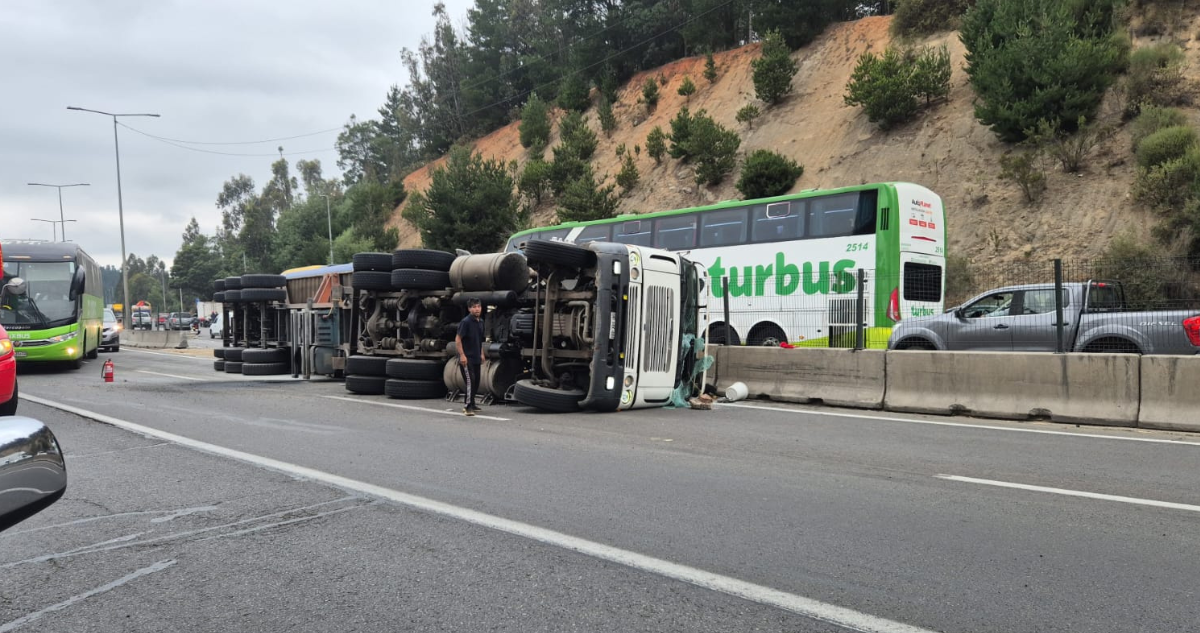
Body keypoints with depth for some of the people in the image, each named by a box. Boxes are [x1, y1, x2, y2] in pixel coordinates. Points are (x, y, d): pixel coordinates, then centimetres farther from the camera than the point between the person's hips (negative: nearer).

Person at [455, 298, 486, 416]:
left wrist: (482, 354, 20)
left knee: (476, 382, 14)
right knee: (470, 381, -15)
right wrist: (462, 355, -20)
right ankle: (467, 406, -11)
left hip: (476, 358, 8)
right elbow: (458, 339, -15)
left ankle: (471, 404, 28)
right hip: (466, 358, -8)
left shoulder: (480, 322, 11)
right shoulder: (466, 322, -14)